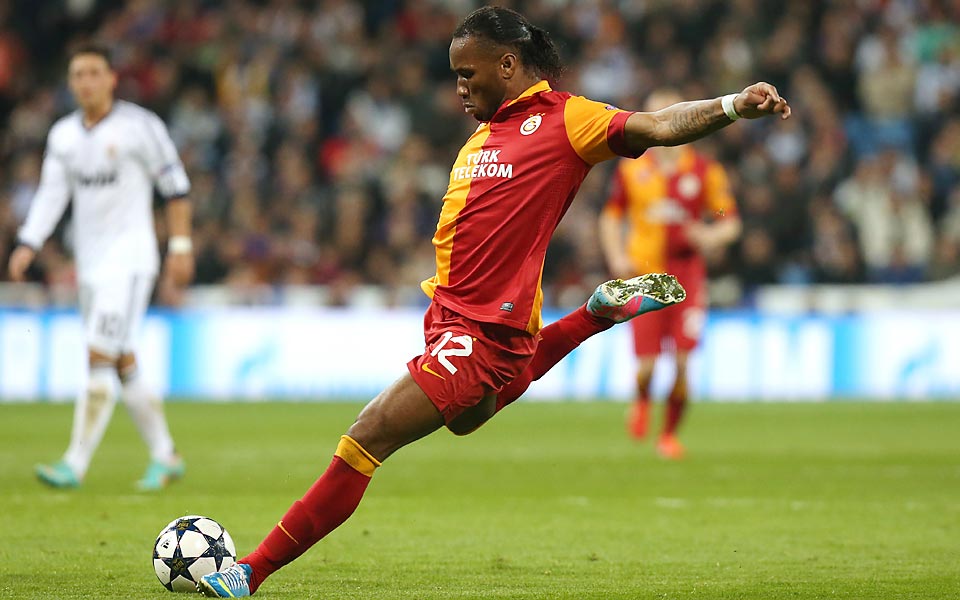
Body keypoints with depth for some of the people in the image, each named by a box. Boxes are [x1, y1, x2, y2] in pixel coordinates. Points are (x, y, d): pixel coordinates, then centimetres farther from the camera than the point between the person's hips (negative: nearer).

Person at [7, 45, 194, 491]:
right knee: (123, 365, 9)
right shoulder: (63, 135, 9)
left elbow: (175, 185, -3)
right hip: (90, 262, 7)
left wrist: (181, 246, -7)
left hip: (130, 257, -6)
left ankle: (75, 464, -18)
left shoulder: (139, 127, -7)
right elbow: (51, 195, 6)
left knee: (100, 357, -15)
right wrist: (27, 246, -7)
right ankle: (164, 456, 21)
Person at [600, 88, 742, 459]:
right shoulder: (631, 171, 4)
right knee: (647, 363, -7)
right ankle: (642, 401, 29)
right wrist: (616, 257, 0)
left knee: (681, 362, -7)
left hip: (687, 274, 0)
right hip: (644, 274, 0)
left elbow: (731, 223, 6)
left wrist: (711, 236, -16)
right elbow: (611, 216, 15)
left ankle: (669, 434, 10)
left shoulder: (704, 171, 1)